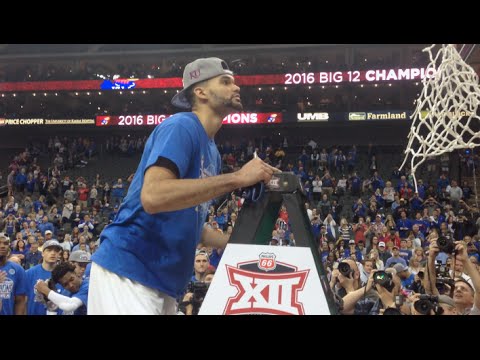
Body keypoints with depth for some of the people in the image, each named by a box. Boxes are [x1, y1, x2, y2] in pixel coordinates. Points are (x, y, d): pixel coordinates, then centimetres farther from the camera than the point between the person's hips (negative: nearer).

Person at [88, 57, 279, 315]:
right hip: (128, 275, -9)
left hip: (162, 282, 9)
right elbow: (153, 197, -29)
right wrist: (237, 178, -26)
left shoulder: (212, 151, 15)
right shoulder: (182, 126, -12)